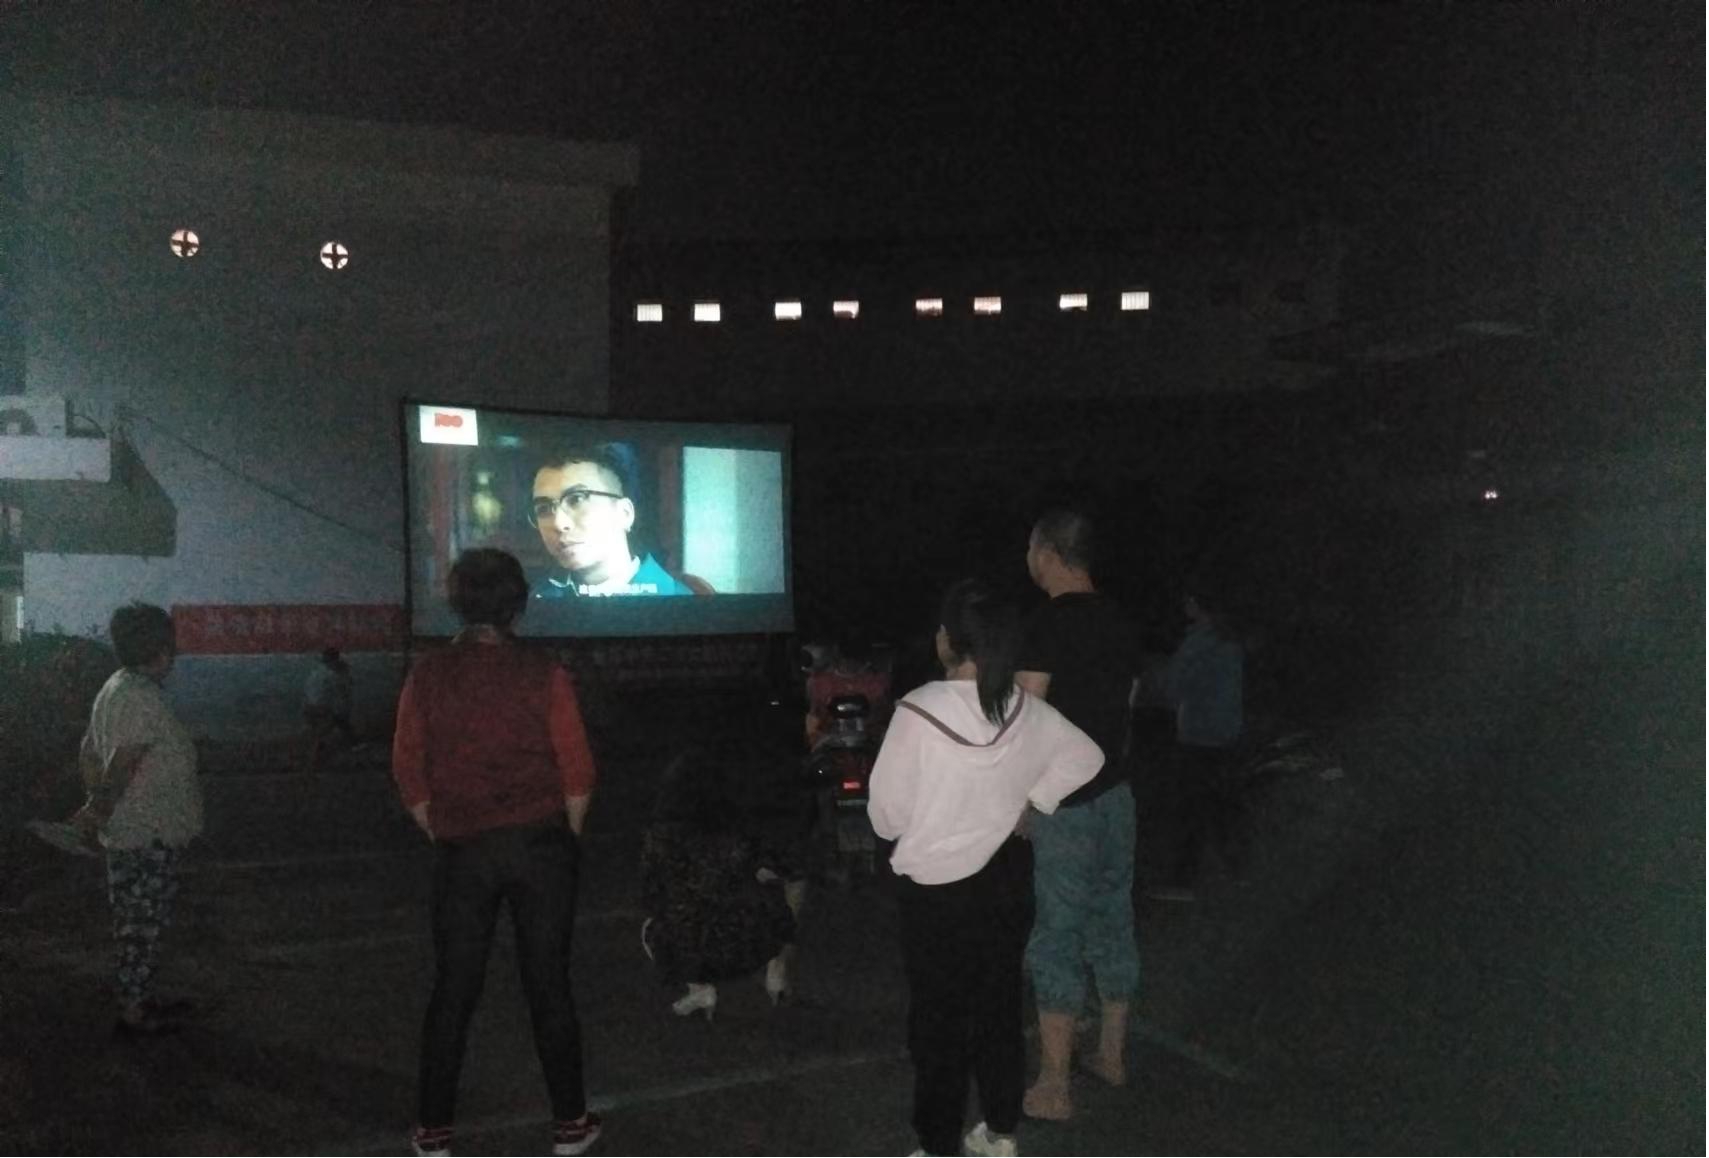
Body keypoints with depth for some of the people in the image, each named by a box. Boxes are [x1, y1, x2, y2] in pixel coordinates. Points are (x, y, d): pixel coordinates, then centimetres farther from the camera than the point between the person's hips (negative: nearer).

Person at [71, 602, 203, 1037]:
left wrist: (96, 806, 17)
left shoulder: (116, 687, 11)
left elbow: (89, 750, 16)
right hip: (148, 837, -10)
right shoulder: (145, 698, -21)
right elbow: (121, 765, -24)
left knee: (138, 921, 18)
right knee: (141, 924, 0)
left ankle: (140, 1000, 29)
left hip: (128, 834, 10)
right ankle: (134, 1014, 9)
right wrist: (99, 815, -13)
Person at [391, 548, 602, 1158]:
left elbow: (409, 772, 3)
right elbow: (577, 774, -5)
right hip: (541, 845, -1)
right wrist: (565, 839, 9)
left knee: (453, 990, 11)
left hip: (463, 853, 1)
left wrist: (442, 838, 13)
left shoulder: (427, 675, -2)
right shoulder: (542, 674, -7)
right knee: (548, 984, 8)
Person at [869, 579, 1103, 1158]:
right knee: (1000, 1008, 18)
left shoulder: (919, 711, -22)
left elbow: (887, 814, -14)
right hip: (1007, 877, 5)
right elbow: (1087, 758, 10)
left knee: (939, 1021, 8)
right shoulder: (1026, 710, -6)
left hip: (936, 888, -5)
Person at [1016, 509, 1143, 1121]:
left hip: (1062, 803, -8)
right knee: (1112, 926, 16)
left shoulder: (1050, 622, -16)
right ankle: (1111, 1055, 30)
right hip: (1114, 792, 8)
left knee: (1057, 941, -2)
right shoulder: (1119, 621, 8)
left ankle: (1053, 1089, 5)